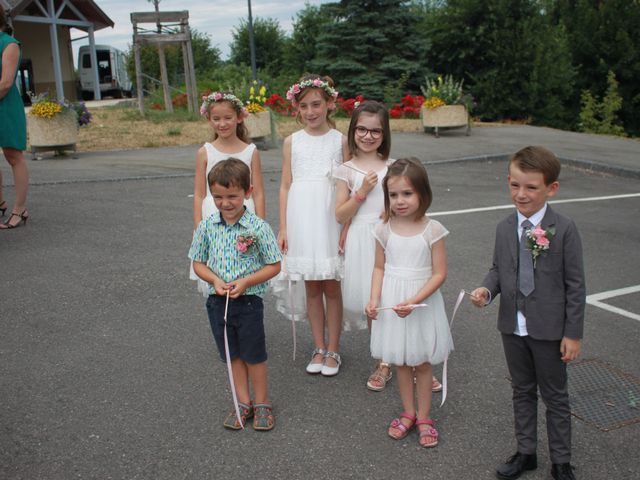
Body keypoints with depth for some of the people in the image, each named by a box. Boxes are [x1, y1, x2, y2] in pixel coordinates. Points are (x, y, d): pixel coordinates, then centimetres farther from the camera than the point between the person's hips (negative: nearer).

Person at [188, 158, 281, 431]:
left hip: (248, 301, -3)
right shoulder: (206, 227, -4)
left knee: (254, 355, 9)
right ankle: (243, 403, 31)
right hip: (218, 301, 4)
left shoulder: (258, 227, -14)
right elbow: (198, 263, 5)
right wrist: (215, 280, -14)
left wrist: (245, 282, -19)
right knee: (232, 355, 16)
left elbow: (274, 266, -8)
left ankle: (261, 403, 28)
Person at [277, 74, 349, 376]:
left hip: (329, 218, -2)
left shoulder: (339, 140, 0)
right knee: (312, 287, 10)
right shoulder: (292, 142, 5)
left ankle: (333, 350, 19)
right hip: (301, 219, 2)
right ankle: (319, 349, 23)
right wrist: (283, 228, 2)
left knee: (331, 287, 6)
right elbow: (286, 186, 6)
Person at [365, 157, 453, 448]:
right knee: (400, 362, 16)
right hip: (391, 304, 3)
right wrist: (374, 299, -11)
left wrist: (413, 301, -23)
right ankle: (408, 413, 33)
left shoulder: (432, 229, -13)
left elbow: (439, 273, -13)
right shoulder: (384, 229, -4)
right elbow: (379, 268, 4)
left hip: (422, 303, -3)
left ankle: (423, 418, 27)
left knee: (422, 363, 11)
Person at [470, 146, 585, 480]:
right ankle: (525, 452, 36)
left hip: (549, 329, -4)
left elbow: (575, 284, -11)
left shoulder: (564, 230, -14)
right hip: (513, 326, 4)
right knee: (522, 391, 19)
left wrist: (573, 333, -10)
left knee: (555, 396, 12)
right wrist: (486, 290, -14)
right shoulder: (504, 228, -1)